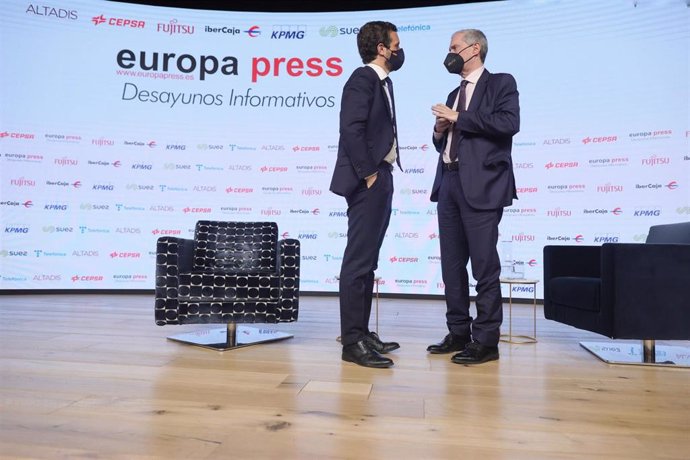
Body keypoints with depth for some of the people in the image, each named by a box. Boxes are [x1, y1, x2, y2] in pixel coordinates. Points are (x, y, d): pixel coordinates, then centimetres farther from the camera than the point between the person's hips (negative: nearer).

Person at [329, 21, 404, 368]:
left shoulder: (381, 81, 21)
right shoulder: (362, 79, -8)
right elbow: (351, 129, -20)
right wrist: (368, 174, -19)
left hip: (380, 179, 10)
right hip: (367, 181, -10)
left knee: (367, 260, 11)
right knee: (358, 261, -9)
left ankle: (361, 332, 20)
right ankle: (352, 342, -3)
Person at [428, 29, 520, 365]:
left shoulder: (501, 83, 4)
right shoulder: (454, 95, 23)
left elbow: (509, 122, -15)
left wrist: (458, 117, -11)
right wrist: (440, 130, 2)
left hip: (481, 185, -7)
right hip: (449, 182, 8)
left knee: (484, 264, -5)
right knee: (451, 263, 8)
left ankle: (486, 340, 3)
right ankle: (458, 333, 18)